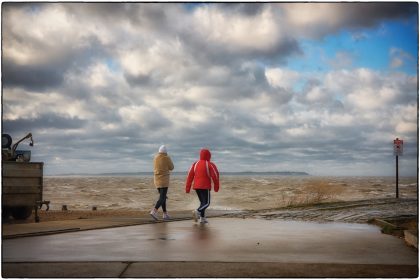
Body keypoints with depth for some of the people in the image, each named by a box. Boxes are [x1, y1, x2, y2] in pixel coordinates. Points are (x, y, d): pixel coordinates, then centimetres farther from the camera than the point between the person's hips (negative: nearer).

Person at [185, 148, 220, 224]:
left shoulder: (195, 164, 4)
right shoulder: (210, 165, -8)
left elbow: (190, 176, 1)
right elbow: (215, 176, -10)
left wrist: (187, 188, 3)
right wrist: (216, 187, 4)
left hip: (196, 186, 6)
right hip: (205, 187, -6)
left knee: (202, 202, 18)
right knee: (206, 203, -3)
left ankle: (202, 218, 12)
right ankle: (197, 212, -27)